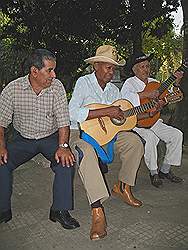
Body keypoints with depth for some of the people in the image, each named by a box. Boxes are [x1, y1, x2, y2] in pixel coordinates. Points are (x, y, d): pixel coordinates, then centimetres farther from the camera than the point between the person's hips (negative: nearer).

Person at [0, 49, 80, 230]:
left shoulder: (56, 87, -10)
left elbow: (63, 121, -13)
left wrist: (63, 146, -26)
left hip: (51, 137, 0)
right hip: (22, 139, 1)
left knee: (67, 160, -26)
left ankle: (60, 210, -11)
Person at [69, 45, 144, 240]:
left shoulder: (113, 89, 11)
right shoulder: (84, 82, -11)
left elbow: (126, 114, 11)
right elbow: (71, 113, -26)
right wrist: (106, 111, -29)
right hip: (79, 131, -6)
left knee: (135, 141, -9)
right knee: (86, 152, -38)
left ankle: (123, 187, 7)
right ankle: (97, 211, -37)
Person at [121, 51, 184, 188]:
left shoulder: (153, 82, 15)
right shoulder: (130, 83, -6)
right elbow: (124, 98, -29)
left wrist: (176, 83, 3)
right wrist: (145, 94, -30)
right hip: (135, 122, -7)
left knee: (177, 134, -6)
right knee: (151, 137, -33)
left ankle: (165, 170, 7)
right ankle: (153, 172, -11)